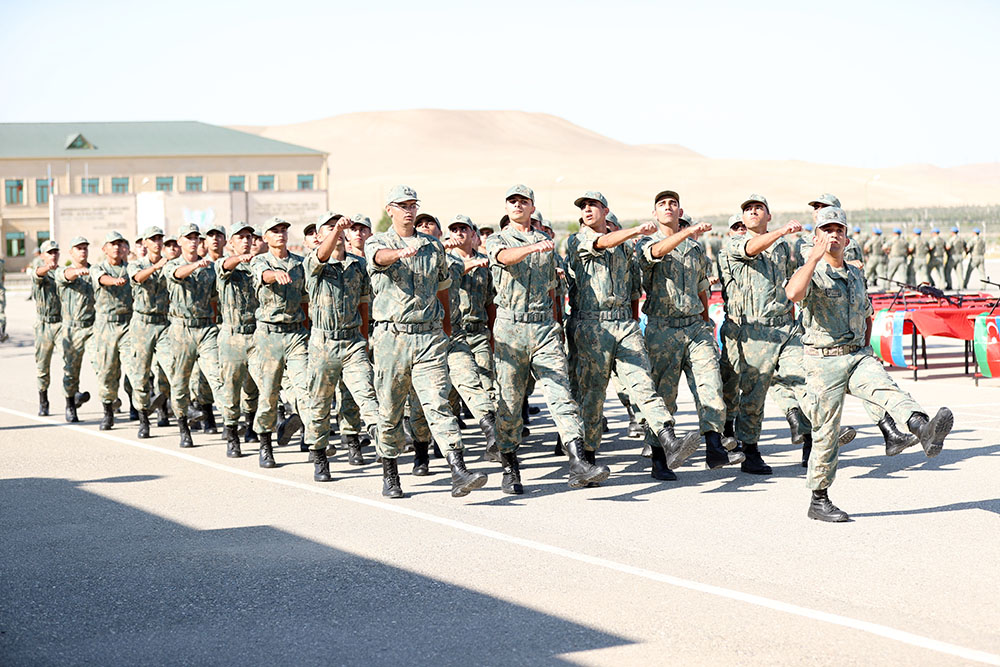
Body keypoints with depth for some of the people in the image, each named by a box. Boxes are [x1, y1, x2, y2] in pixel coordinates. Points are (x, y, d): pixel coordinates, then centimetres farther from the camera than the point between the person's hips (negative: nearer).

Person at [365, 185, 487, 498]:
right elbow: (380, 257, -23)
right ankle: (390, 476, 21)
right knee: (390, 411, 6)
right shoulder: (377, 243, 3)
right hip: (392, 335, -1)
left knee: (439, 405, -10)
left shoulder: (434, 246, 14)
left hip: (430, 337, 1)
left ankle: (459, 473, -21)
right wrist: (401, 253, -46)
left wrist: (446, 326, 30)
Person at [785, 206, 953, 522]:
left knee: (886, 388, -27)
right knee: (826, 433, 0)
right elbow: (793, 293, -29)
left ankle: (925, 430, -55)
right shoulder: (811, 273, -4)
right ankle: (819, 501, 13)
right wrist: (815, 256, -31)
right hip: (823, 362, -4)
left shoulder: (856, 275, 16)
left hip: (858, 357, 4)